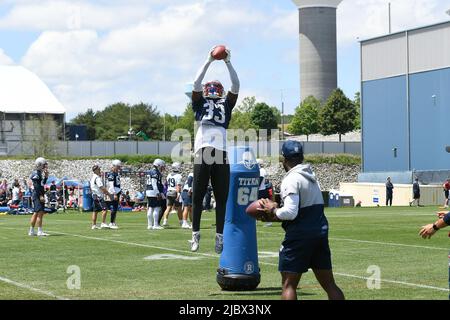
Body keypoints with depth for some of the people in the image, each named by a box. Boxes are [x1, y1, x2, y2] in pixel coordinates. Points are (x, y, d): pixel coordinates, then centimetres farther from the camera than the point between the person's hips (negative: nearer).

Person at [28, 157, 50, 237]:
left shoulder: (40, 173, 16)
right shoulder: (35, 173, -14)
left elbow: (42, 184, 24)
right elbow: (37, 186, -20)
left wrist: (46, 176, 13)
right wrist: (40, 196, -23)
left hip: (39, 196, 10)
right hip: (37, 195, -10)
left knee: (36, 213, 11)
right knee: (40, 213, -11)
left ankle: (31, 231, 15)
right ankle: (40, 231, -11)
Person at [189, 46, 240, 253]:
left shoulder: (226, 105, 20)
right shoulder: (200, 103, 16)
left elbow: (235, 87, 11)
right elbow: (196, 84, 4)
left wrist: (228, 62, 7)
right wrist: (209, 61, 3)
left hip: (221, 152, 2)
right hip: (202, 151, -2)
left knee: (222, 197, 2)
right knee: (198, 195, 0)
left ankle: (220, 236, 5)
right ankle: (195, 234, 7)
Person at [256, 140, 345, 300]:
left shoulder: (291, 179, -12)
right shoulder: (311, 176, 16)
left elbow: (290, 212, -21)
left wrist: (273, 211, -2)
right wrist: (274, 216, 18)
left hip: (299, 236, -8)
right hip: (321, 232, 8)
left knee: (289, 284, -1)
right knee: (329, 284, 11)